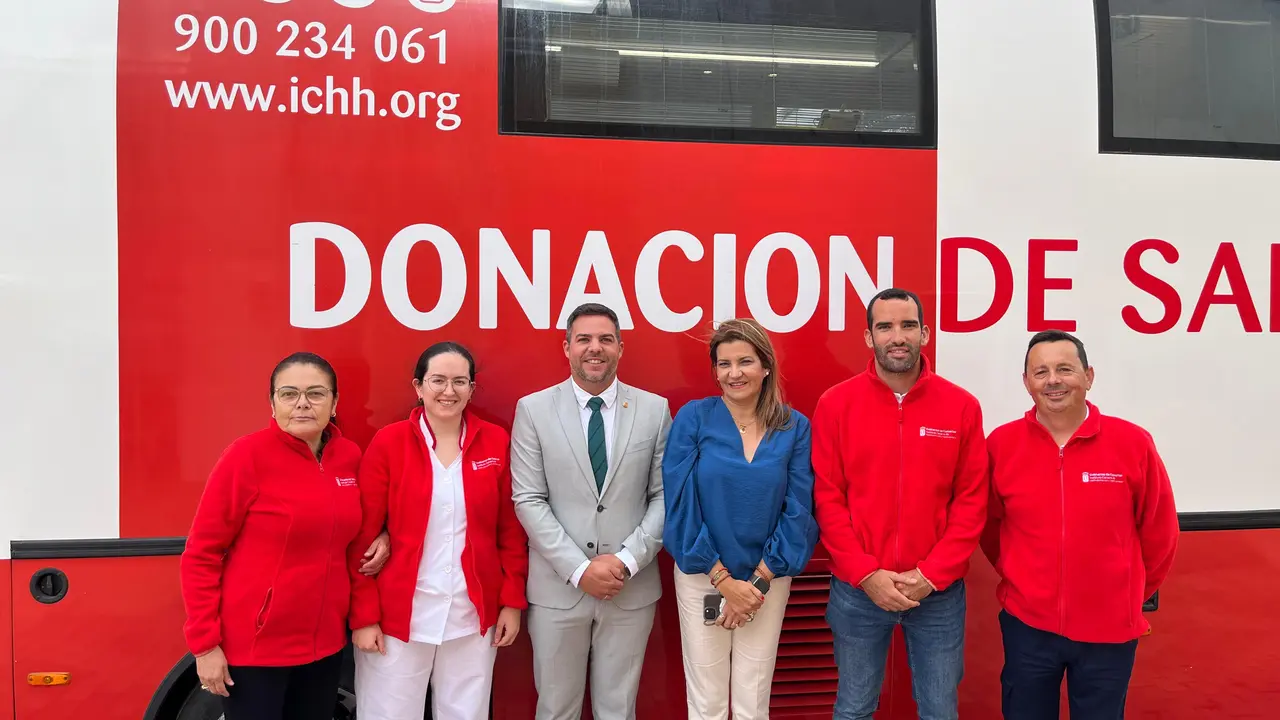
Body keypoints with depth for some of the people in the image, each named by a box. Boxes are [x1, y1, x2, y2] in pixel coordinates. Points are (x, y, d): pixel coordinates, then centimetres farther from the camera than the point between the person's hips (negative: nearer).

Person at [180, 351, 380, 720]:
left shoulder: (349, 456, 0)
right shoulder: (247, 455, -14)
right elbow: (200, 556, -11)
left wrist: (376, 543, -2)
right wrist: (204, 643, -13)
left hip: (325, 643, 5)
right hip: (253, 646, -5)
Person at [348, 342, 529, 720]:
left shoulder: (496, 442, 0)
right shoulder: (388, 443, -5)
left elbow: (511, 528, 4)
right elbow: (364, 535, -4)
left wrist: (512, 600, 1)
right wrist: (364, 615, -6)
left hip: (474, 615, 2)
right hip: (399, 615, -1)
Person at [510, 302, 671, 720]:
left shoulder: (654, 409, 1)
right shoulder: (533, 409, -2)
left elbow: (665, 496, 1)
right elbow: (529, 500, -6)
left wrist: (627, 560, -11)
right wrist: (579, 569, -12)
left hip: (632, 588, 1)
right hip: (557, 588, 0)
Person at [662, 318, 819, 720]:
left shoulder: (795, 428, -2)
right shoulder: (693, 419, -7)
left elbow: (798, 511, -3)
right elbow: (680, 505, -9)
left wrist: (758, 580, -9)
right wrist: (723, 579, -11)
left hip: (768, 579, 1)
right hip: (701, 576, -1)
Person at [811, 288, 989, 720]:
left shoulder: (962, 406, -1)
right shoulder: (835, 405, -4)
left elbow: (971, 500, -2)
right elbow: (827, 498, -5)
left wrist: (931, 575, -10)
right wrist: (866, 574, -11)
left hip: (938, 591, 1)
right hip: (856, 588, 0)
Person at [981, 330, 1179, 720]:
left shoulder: (1133, 442, -8)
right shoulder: (1001, 444, -7)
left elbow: (1159, 534, 3)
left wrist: (1131, 596, 11)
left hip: (1110, 630, 0)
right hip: (1026, 625, 0)